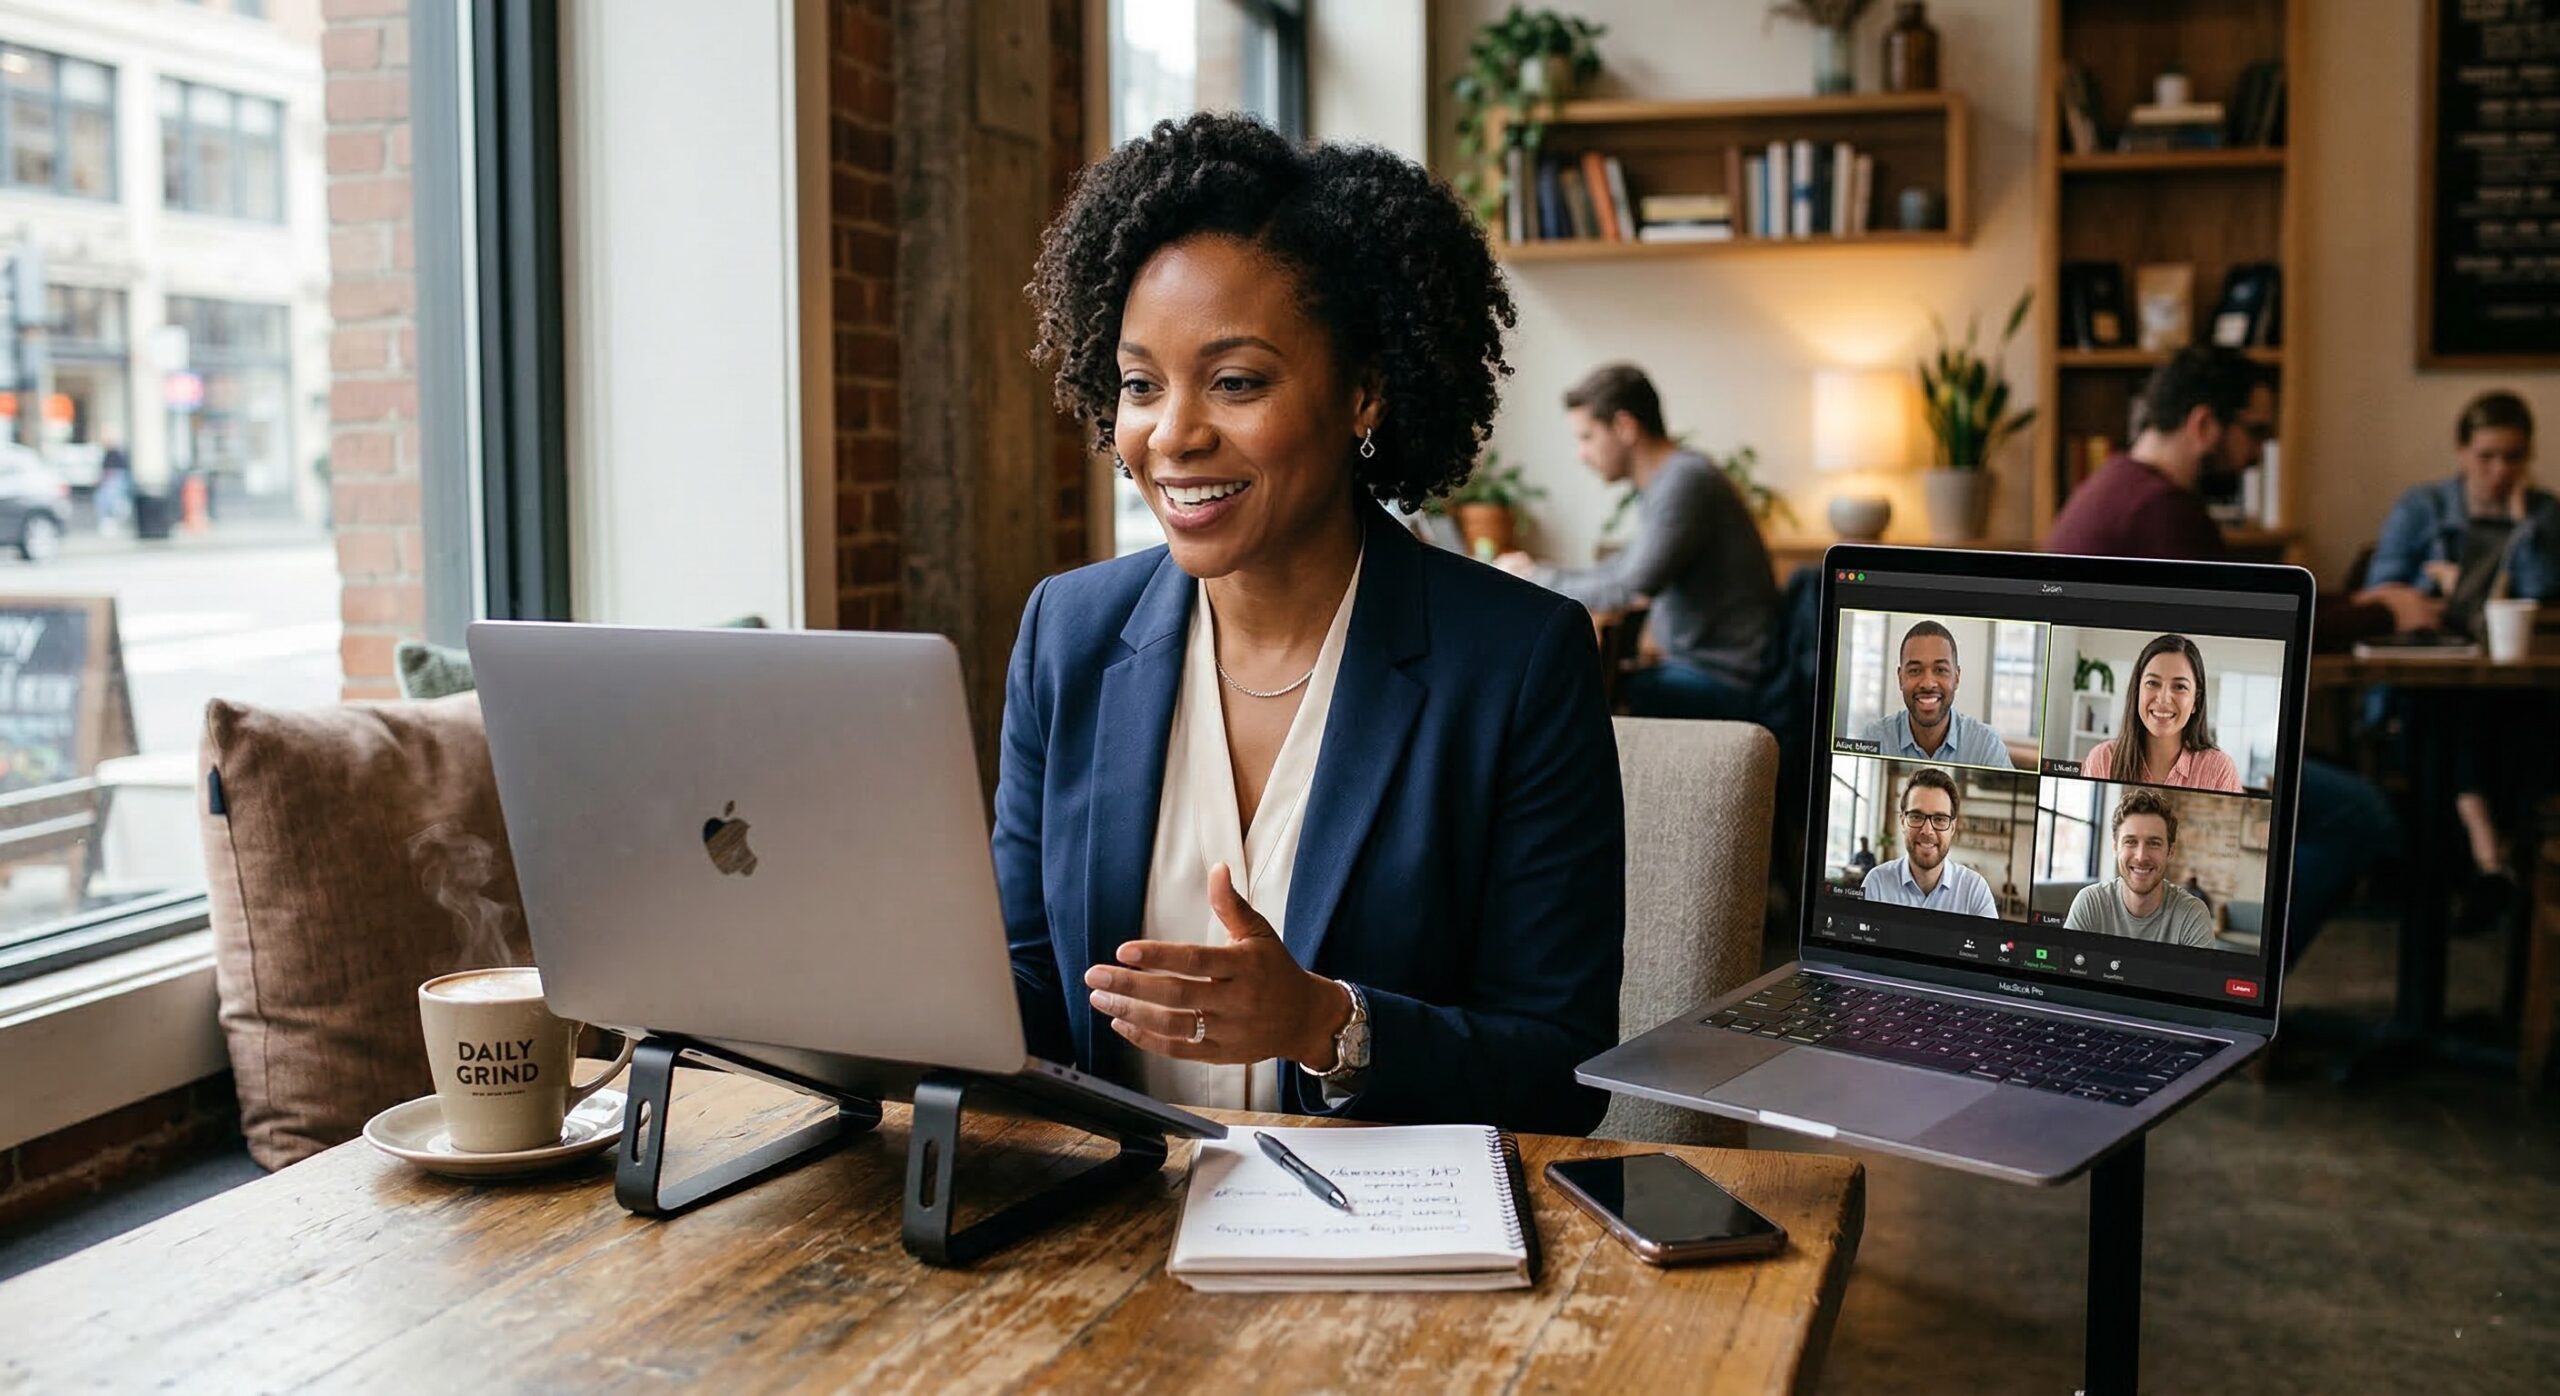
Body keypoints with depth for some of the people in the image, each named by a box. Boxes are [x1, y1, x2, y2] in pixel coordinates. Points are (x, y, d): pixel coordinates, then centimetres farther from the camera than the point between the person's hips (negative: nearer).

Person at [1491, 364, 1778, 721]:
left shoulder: (1686, 481, -17)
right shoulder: (1660, 483, 15)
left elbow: (1630, 590, -22)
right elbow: (1631, 567, 27)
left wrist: (1541, 580, -7)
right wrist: (1536, 574, 15)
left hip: (1727, 686, -10)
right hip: (1694, 665, 10)